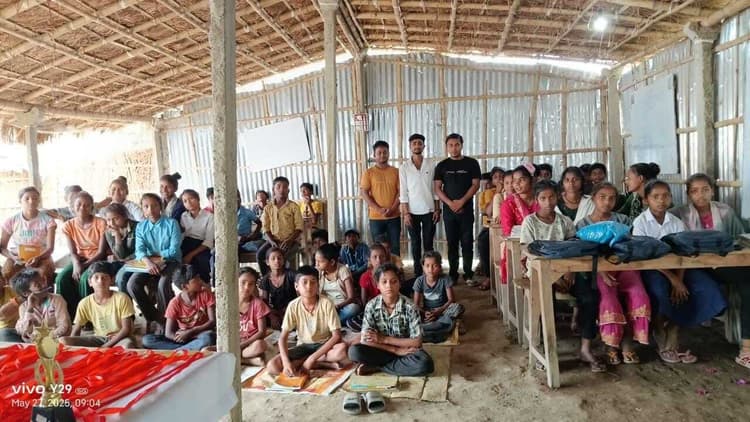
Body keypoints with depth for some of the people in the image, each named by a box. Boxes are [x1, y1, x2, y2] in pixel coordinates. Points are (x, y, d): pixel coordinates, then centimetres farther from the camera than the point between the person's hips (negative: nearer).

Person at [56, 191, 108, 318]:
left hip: (96, 260, -4)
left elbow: (102, 252, -11)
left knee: (85, 279, -33)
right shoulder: (68, 225, 3)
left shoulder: (101, 223, -9)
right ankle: (69, 315, -11)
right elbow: (73, 252, -2)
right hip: (79, 260, 4)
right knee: (61, 279, -24)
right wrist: (76, 265, -23)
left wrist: (84, 265, -23)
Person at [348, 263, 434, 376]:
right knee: (354, 351, -27)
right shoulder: (371, 306, -12)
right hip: (381, 350, 0)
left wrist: (384, 339, -17)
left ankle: (377, 366, -15)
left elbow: (417, 342, -16)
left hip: (406, 350, 0)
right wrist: (396, 350, -21)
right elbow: (365, 340, -15)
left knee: (425, 364, -33)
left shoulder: (409, 307, -16)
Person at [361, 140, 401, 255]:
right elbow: (364, 193, -4)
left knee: (395, 247, 5)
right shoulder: (368, 172, 2)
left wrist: (392, 209, -12)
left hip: (394, 216, 1)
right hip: (376, 217, -1)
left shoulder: (396, 171, 7)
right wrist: (379, 209, -14)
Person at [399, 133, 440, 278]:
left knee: (428, 243, 3)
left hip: (429, 211, 0)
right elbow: (403, 192, -1)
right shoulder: (404, 167, 1)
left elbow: (436, 189, 4)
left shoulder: (431, 165, 3)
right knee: (415, 244, 7)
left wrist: (437, 209, -1)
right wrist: (405, 213, -7)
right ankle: (417, 273, 16)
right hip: (412, 212, 0)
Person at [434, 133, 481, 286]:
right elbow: (437, 188, 3)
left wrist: (462, 201, -12)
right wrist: (450, 203, -10)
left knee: (467, 242, 0)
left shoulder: (472, 163, 4)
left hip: (466, 209, -1)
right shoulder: (442, 166, 7)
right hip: (449, 209, 1)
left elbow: (475, 185, -1)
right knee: (452, 243, 6)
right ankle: (453, 274, 12)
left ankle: (468, 274, 7)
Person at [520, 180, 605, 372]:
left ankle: (585, 348, -13)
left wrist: (569, 271, -14)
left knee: (590, 294, -22)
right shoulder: (530, 222, -1)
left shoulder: (565, 221, 11)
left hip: (564, 269, 3)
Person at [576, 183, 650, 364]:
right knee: (608, 299, -30)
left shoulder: (623, 220, 14)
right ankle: (612, 345, -9)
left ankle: (627, 342, -11)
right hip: (598, 269, -2)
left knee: (639, 295, -27)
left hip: (624, 266, 3)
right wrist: (601, 272, -18)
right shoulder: (583, 225, 7)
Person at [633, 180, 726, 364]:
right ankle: (663, 345, -12)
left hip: (675, 267, 5)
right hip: (650, 268, -5)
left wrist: (679, 280, -19)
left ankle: (672, 343, -10)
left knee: (706, 287, -18)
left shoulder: (677, 223, 6)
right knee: (660, 290, -35)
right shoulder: (640, 222, -6)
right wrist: (672, 278, -21)